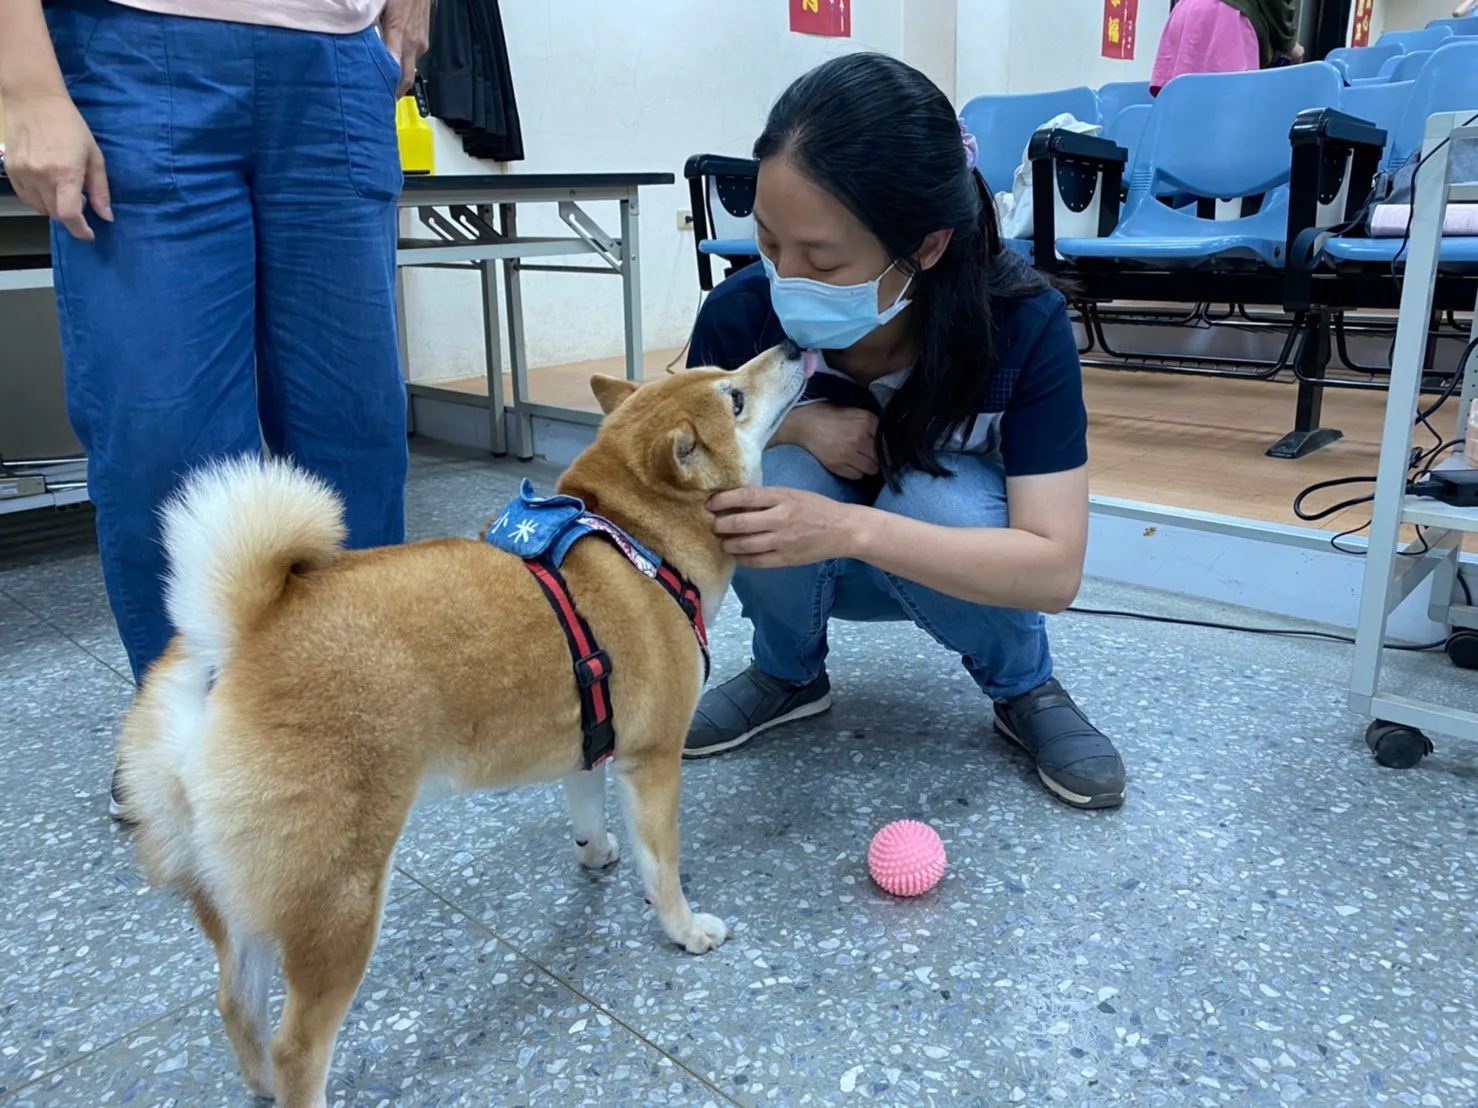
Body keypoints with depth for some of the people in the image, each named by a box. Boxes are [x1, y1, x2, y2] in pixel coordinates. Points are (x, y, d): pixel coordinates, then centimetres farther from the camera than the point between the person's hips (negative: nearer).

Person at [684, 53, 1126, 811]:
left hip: (960, 564, -1)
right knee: (781, 477, -30)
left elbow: (1055, 568, -32)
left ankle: (1024, 688, -1)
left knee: (934, 495, -34)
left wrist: (852, 528, -48)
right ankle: (788, 675, 2)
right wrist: (793, 425, -32)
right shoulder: (740, 313, -25)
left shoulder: (1024, 325, -29)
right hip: (800, 565, 2)